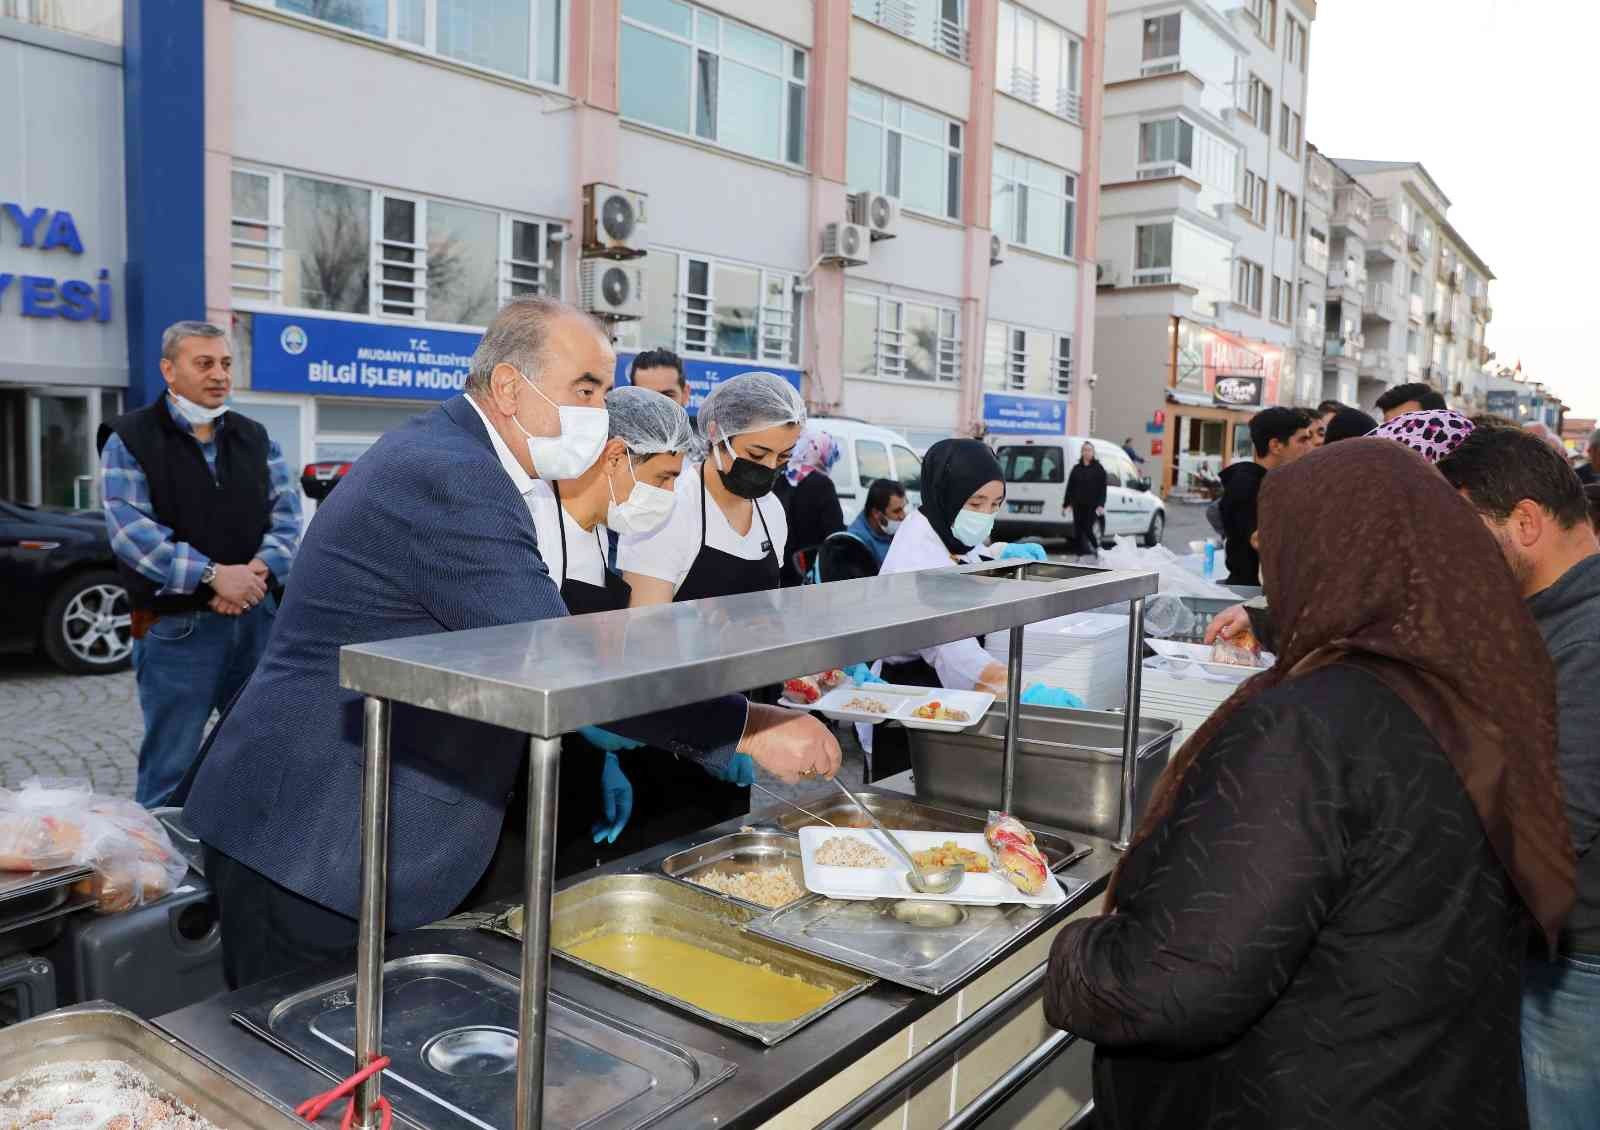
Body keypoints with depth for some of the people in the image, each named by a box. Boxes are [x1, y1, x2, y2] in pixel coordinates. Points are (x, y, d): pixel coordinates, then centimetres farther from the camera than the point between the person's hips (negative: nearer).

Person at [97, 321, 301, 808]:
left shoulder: (256, 438, 12)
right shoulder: (129, 440, -1)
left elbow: (287, 513, 3)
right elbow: (131, 530, -13)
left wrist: (258, 571, -15)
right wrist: (213, 575, -22)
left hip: (258, 617, 4)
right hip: (176, 625, -4)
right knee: (170, 767, 4)